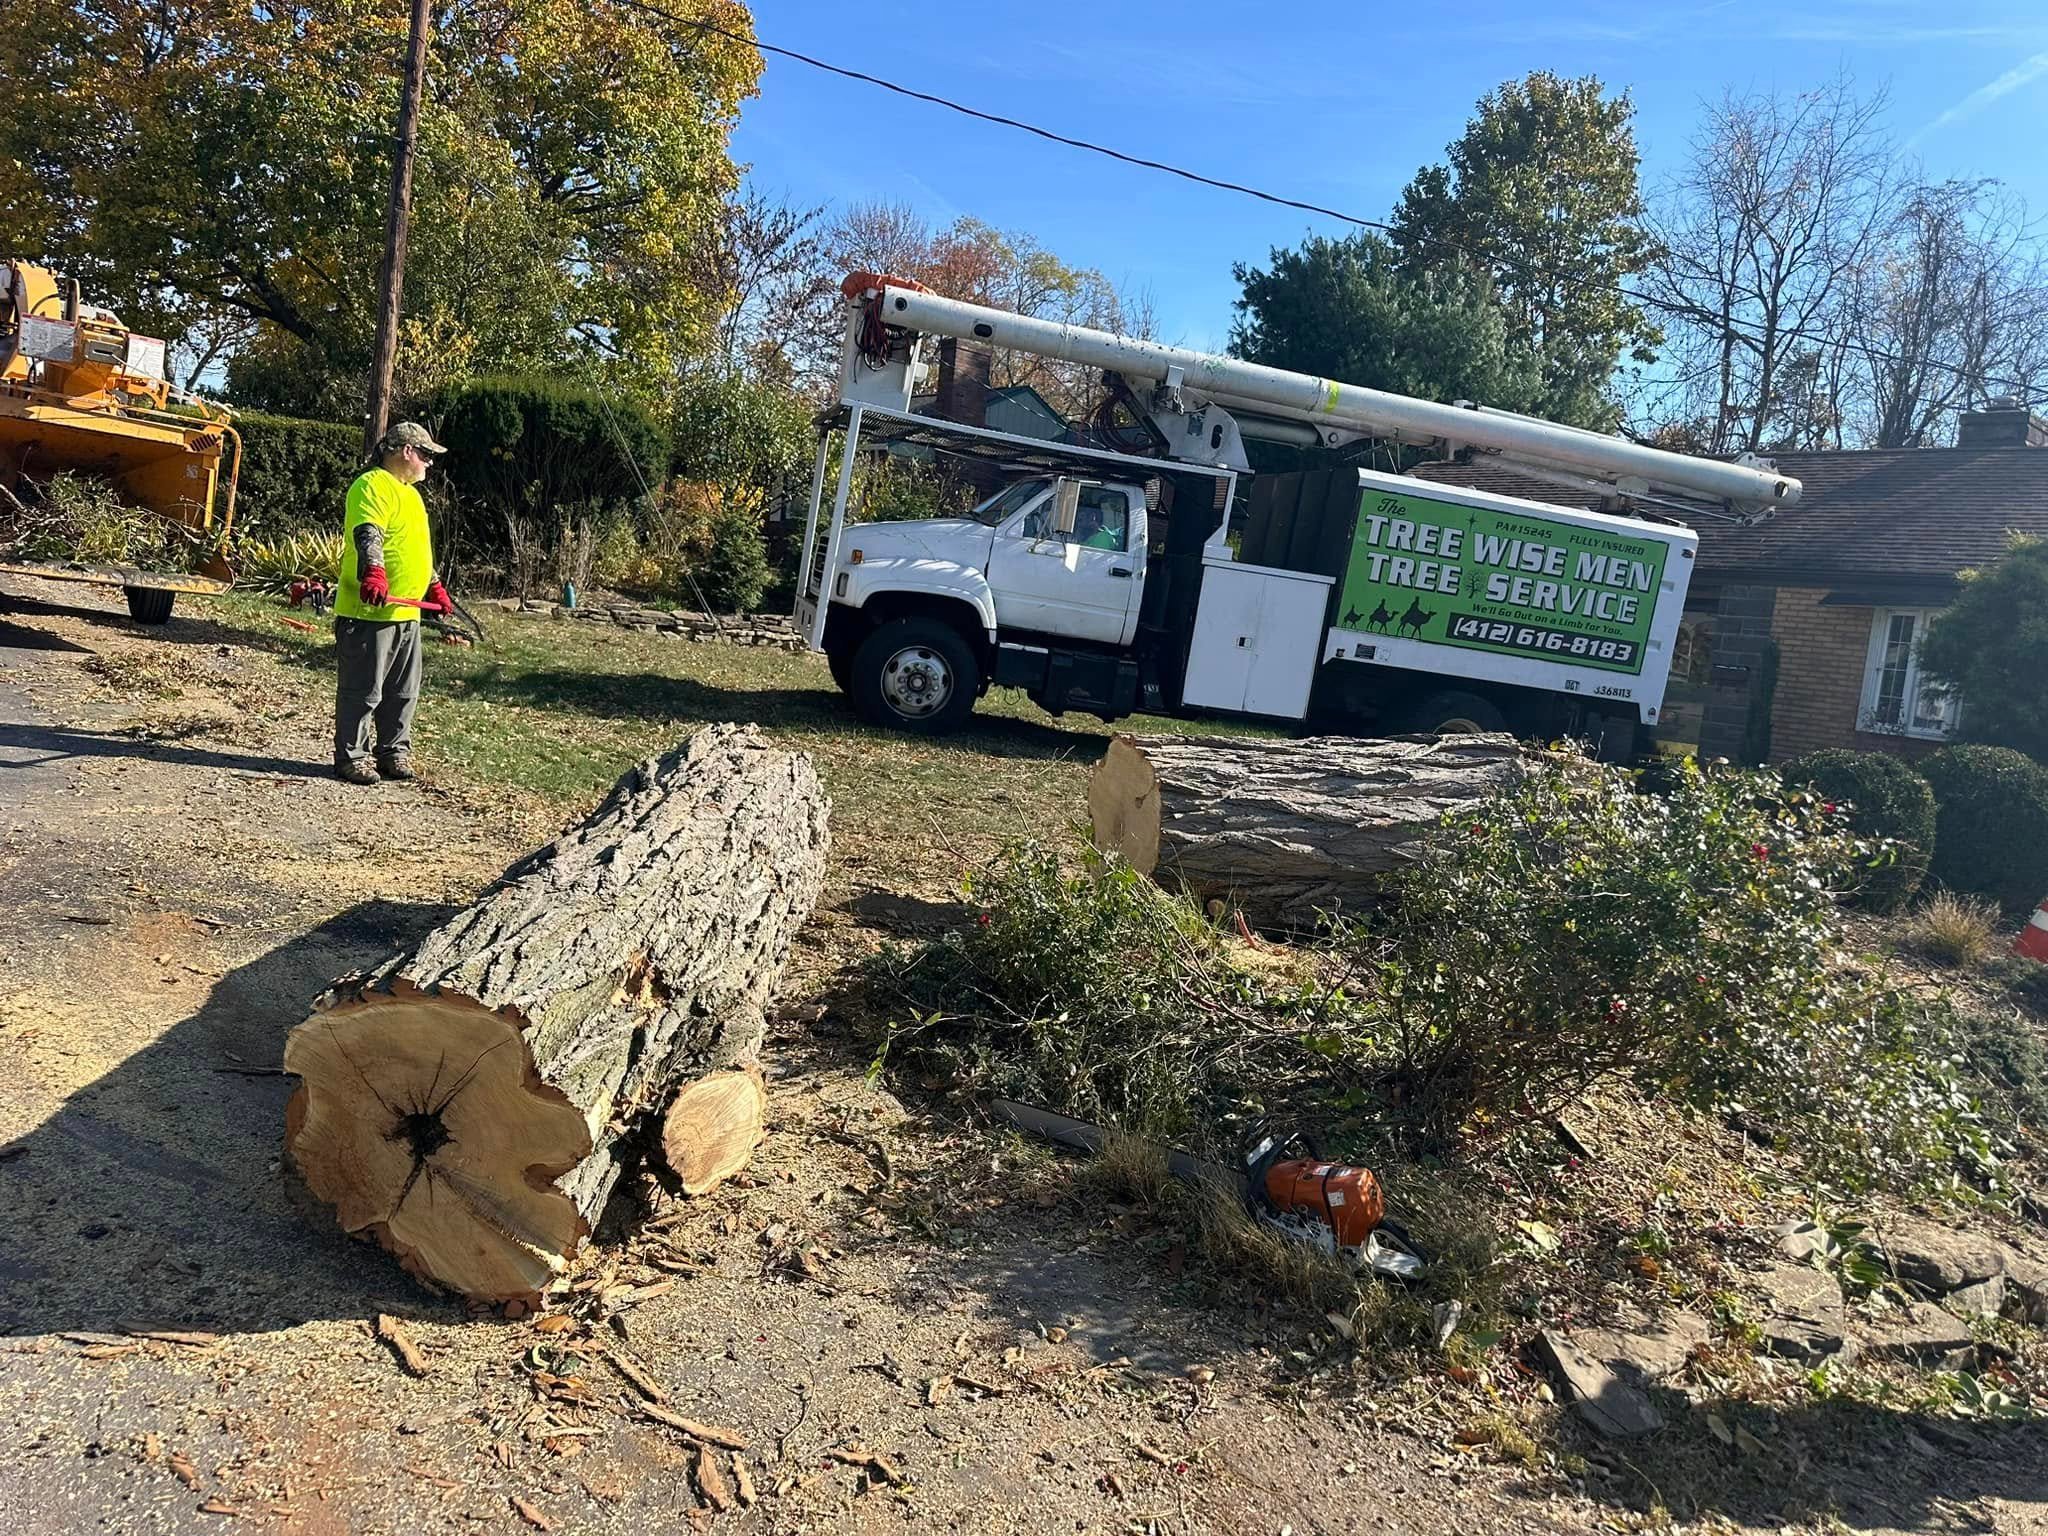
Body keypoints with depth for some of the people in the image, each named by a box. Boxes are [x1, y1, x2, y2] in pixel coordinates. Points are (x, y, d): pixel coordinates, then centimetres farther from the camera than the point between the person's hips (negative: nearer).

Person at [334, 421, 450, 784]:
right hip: (369, 611, -9)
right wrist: (373, 573, -42)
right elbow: (367, 535, -27)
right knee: (363, 690, -2)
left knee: (403, 691, 14)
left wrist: (434, 585, 36)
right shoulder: (373, 485, -11)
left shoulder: (409, 492, 22)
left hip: (406, 613, 9)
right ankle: (352, 757, 7)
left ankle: (394, 751, 25)